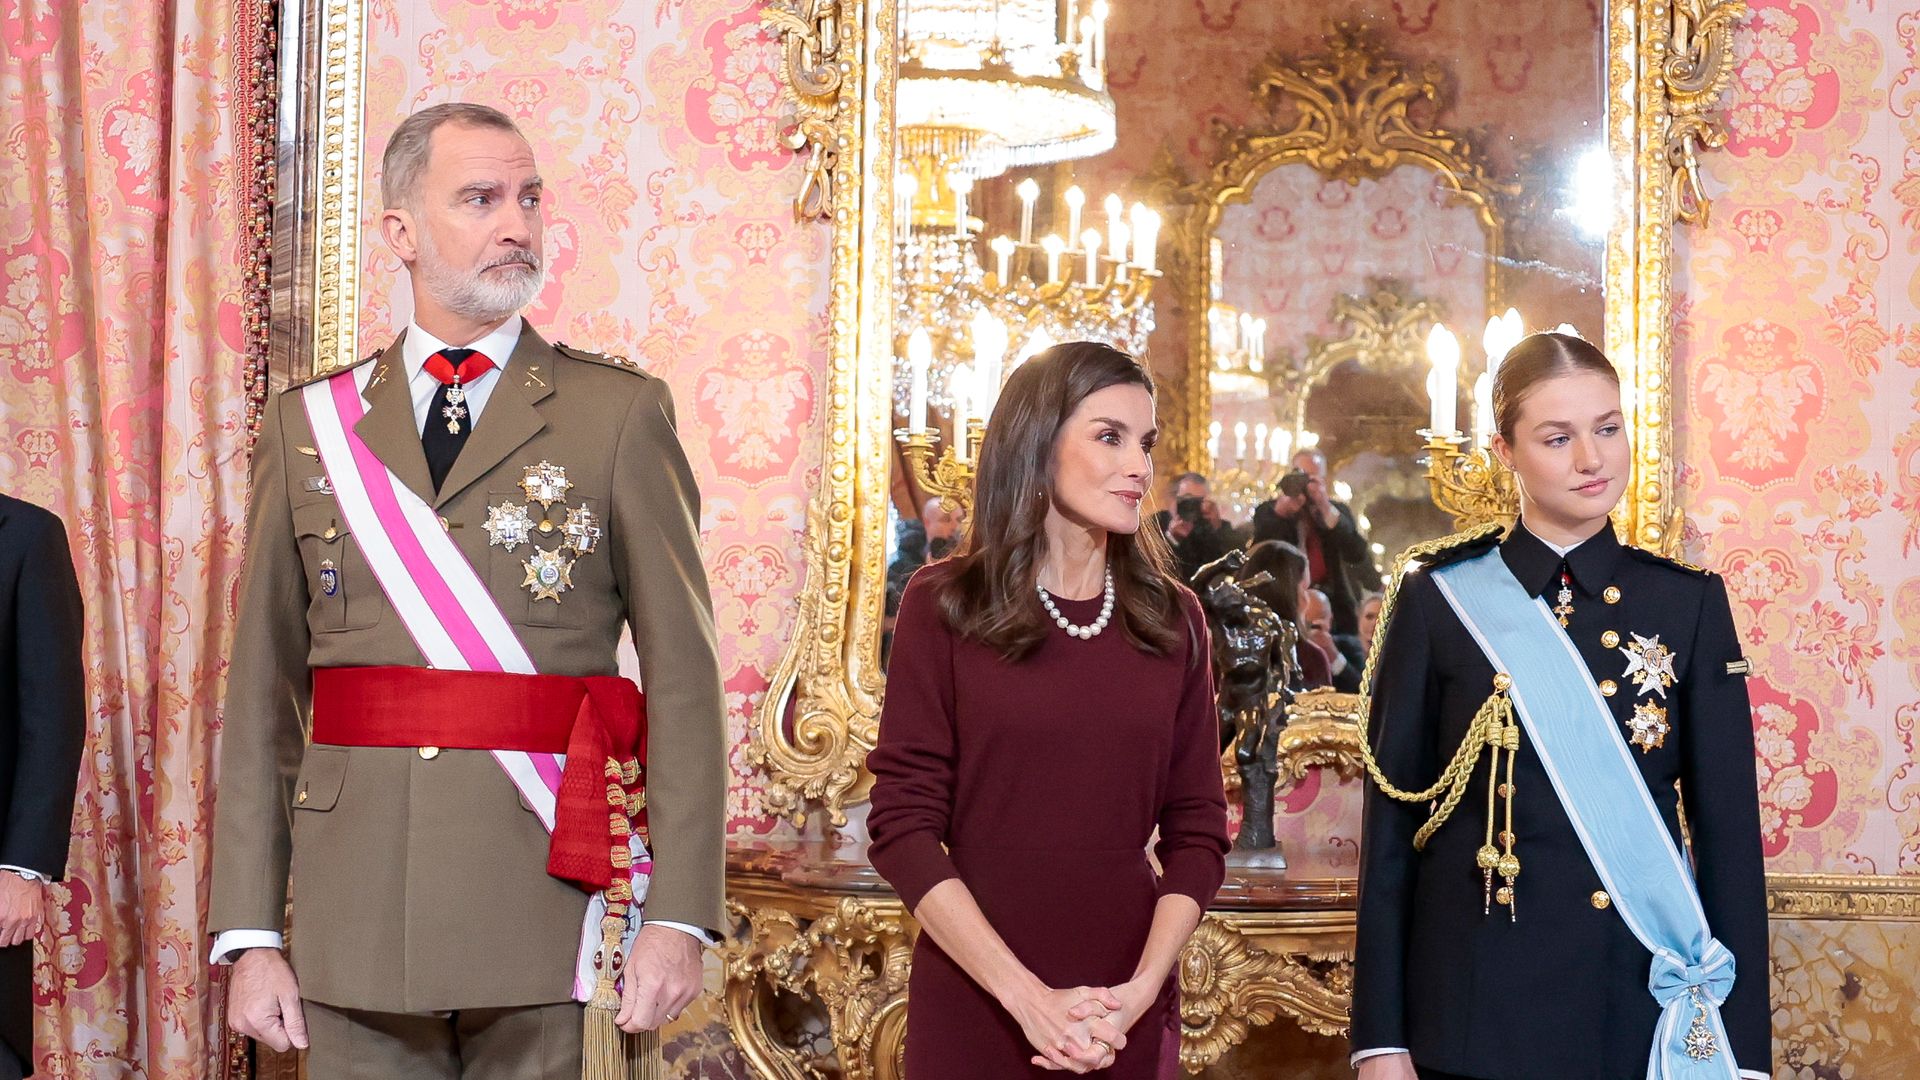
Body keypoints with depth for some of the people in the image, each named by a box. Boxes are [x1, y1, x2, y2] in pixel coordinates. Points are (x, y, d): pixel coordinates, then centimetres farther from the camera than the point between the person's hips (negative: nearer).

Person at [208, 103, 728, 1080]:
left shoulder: (622, 414, 2)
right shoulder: (308, 426, 8)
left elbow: (683, 675, -3)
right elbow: (264, 691, 6)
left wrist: (676, 920, -11)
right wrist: (249, 935, 0)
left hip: (552, 918, -2)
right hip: (355, 930, 2)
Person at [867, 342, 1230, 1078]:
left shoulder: (1171, 618, 5)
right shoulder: (944, 605, -3)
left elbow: (1197, 829, 4)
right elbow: (904, 823, -7)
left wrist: (1140, 991, -11)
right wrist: (1025, 995, -16)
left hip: (1126, 1019, 2)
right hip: (973, 1009, -2)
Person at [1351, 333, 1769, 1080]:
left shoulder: (1690, 603, 2)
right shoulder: (1440, 599, -2)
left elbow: (1731, 830, 1)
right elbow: (1390, 828, -1)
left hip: (1646, 1011, 1)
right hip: (1476, 1014, -1)